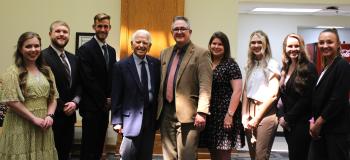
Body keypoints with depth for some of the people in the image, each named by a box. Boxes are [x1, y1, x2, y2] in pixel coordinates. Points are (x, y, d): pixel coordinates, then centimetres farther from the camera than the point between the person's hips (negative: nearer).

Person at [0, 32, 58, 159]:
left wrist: (50, 116, -6)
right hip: (21, 126, -5)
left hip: (43, 127, 5)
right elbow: (11, 101, -12)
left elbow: (53, 97, 12)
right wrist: (34, 118, -14)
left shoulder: (46, 71, 12)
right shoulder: (12, 72, -5)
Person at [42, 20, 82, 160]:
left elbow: (79, 83, 13)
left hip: (69, 115, 7)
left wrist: (75, 102, -5)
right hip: (52, 116, -7)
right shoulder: (43, 57, -12)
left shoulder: (73, 58, 12)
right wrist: (62, 107, -13)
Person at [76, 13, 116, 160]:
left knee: (99, 144, 12)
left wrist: (110, 99, 0)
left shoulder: (111, 50, 13)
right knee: (89, 147, 0)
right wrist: (103, 100, -11)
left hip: (105, 105, 7)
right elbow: (88, 80, -15)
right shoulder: (85, 49, -10)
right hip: (91, 106, -7)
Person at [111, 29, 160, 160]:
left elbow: (160, 89, 9)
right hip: (131, 118, -3)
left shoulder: (156, 64, 5)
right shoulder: (121, 66, -3)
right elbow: (116, 97, -4)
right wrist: (117, 121, -9)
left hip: (151, 118, 4)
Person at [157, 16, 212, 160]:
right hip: (165, 113, 6)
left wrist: (202, 112, -20)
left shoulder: (201, 54, -3)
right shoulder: (165, 53, 16)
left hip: (187, 114, -6)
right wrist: (158, 109, 15)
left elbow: (205, 86, -11)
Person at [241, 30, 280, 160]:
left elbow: (273, 94, -10)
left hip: (265, 114, -6)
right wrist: (244, 115, 0)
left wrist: (257, 118, -10)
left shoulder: (272, 64, -4)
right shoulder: (250, 65, 14)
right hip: (250, 113, 6)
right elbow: (246, 91, 11)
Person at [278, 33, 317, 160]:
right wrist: (281, 116, -2)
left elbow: (307, 98, -16)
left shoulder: (308, 68, -10)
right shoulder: (285, 68, 12)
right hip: (288, 124, 7)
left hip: (302, 123, -7)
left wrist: (288, 118, -12)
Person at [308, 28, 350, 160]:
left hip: (336, 128, -8)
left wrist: (319, 122, -13)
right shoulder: (326, 67, 13)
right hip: (321, 129, 8)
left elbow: (338, 100, -19)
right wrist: (314, 120, 2)